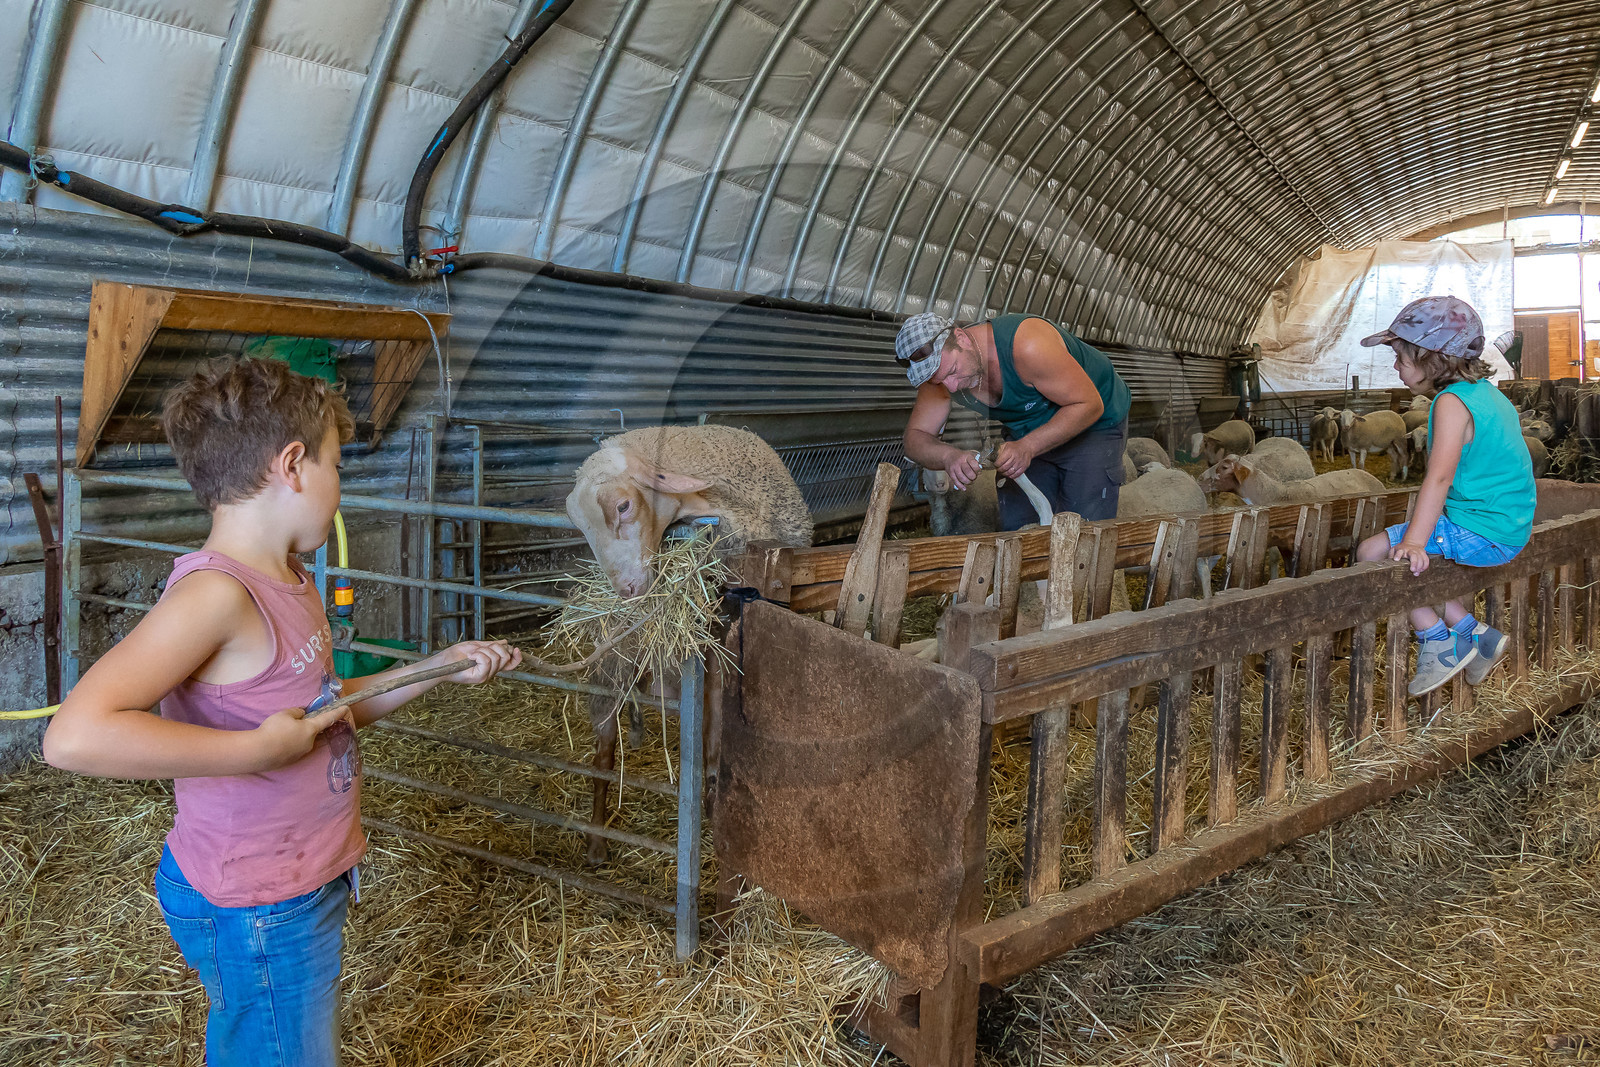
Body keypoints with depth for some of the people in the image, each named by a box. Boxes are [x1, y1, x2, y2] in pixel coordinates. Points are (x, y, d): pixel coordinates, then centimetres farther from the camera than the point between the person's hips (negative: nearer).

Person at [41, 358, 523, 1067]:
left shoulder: (287, 583, 4)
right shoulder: (214, 593, -26)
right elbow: (74, 737, -35)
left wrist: (439, 667, 10)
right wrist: (256, 751, -31)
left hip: (308, 884, 9)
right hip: (257, 912, -9)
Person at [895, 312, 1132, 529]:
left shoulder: (1028, 345, -37)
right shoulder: (940, 364, -19)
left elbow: (1089, 405, -30)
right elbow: (916, 438, -16)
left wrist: (1028, 447, -39)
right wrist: (949, 456, -39)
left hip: (1095, 423, -5)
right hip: (1026, 433, 5)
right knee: (1014, 531, -2)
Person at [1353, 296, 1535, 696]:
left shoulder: (1451, 402, -17)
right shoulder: (1488, 393, 14)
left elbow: (1439, 477, -28)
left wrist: (1414, 542, -33)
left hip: (1478, 534, -10)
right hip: (1510, 529, 10)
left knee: (1373, 552, -9)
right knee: (1411, 565, 19)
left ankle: (1440, 642, -2)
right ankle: (1474, 634, 16)